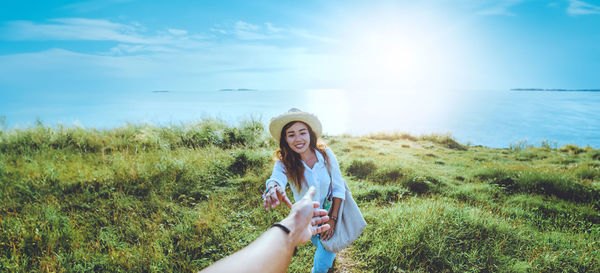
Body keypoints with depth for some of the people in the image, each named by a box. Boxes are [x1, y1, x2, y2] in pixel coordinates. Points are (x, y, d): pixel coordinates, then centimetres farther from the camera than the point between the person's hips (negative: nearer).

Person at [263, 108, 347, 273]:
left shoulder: (325, 154, -20)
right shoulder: (284, 163, -21)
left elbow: (338, 188, -13)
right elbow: (277, 177, -44)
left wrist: (332, 218, -16)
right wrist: (273, 187, -68)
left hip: (331, 210, -1)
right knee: (320, 245, 27)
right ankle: (330, 254, 61)